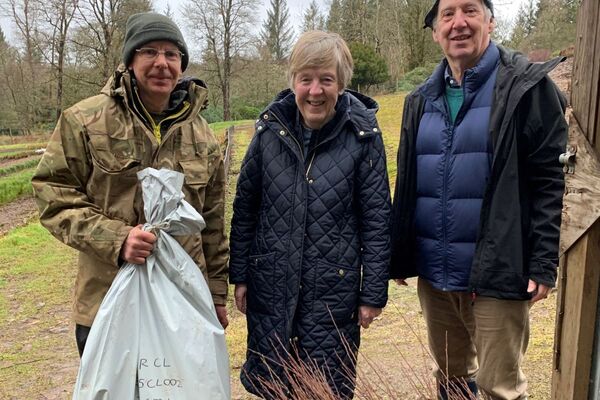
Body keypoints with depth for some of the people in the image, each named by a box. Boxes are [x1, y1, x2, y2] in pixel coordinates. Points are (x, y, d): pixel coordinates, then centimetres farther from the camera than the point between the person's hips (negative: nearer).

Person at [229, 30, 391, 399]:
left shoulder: (362, 135, -10)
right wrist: (240, 276, 5)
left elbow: (376, 220, -6)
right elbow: (245, 208, 4)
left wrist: (373, 294, -5)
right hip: (270, 287, 3)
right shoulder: (270, 129, -3)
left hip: (334, 290, -2)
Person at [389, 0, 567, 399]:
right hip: (433, 274, 5)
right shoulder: (422, 100, 10)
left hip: (496, 274, -5)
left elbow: (552, 180, -9)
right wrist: (399, 257, 12)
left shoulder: (527, 87, -7)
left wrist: (544, 264, -13)